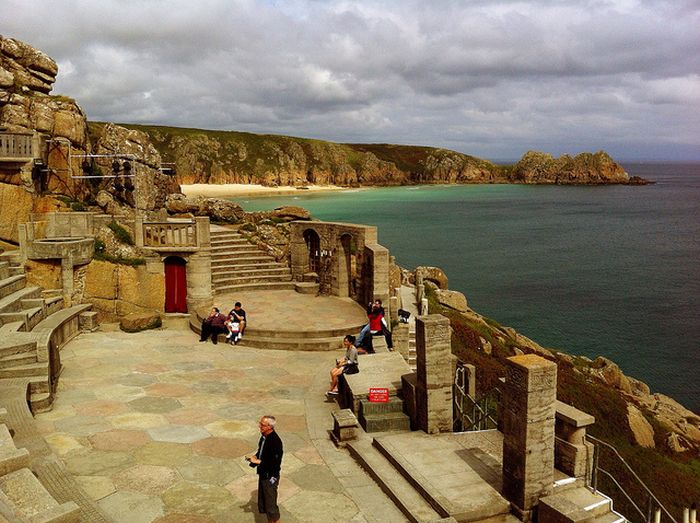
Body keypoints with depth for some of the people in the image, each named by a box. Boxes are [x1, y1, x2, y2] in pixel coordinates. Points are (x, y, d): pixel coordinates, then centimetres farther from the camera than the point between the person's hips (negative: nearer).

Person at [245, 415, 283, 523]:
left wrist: (257, 461, -24)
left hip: (270, 477, -9)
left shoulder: (275, 441, -27)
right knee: (263, 504, 20)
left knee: (271, 505, 6)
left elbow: (275, 463, -27)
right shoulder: (264, 436, 0)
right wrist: (254, 456, -5)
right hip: (263, 474, 9)